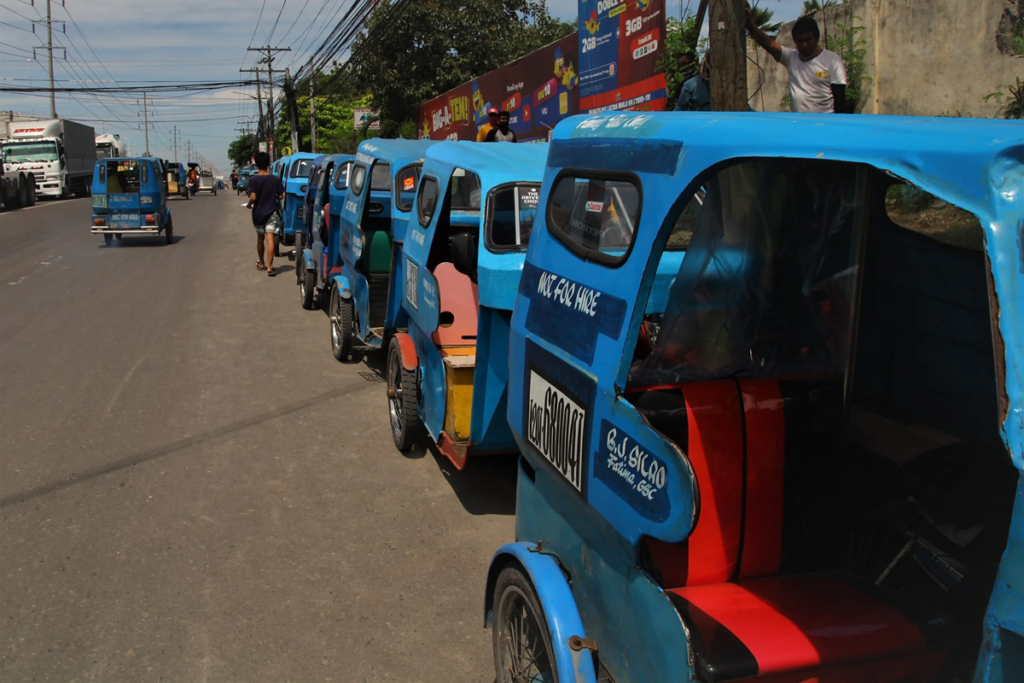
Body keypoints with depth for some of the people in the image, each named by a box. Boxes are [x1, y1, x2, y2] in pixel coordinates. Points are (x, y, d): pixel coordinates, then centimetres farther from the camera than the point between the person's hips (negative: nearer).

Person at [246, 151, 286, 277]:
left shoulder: (253, 180, -9)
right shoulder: (275, 179, -5)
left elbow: (253, 197, -17)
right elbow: (281, 196, -5)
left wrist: (249, 205, 3)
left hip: (258, 213, 1)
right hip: (271, 212, -1)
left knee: (260, 238, 18)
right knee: (270, 239, -8)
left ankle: (261, 263, 33)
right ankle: (269, 267, -18)